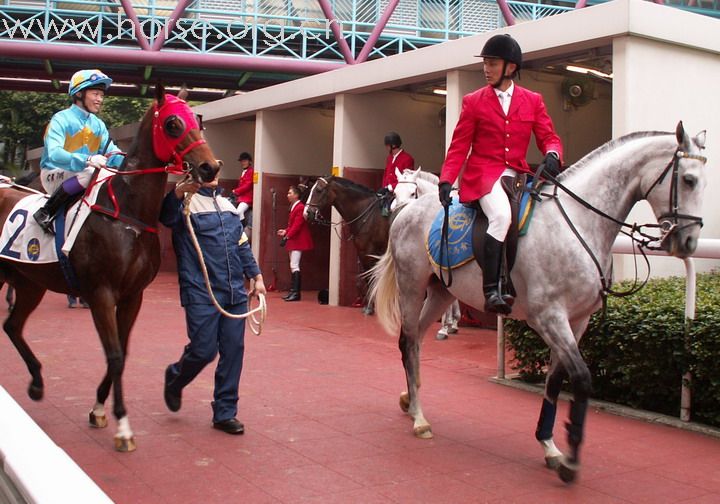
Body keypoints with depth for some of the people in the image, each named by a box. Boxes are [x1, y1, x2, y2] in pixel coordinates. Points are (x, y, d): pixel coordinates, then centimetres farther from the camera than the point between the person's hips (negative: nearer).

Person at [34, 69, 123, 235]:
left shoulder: (98, 125, 8)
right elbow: (54, 154, -28)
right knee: (90, 173, -35)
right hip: (55, 174, -6)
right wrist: (87, 160, -45)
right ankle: (46, 212, -23)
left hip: (81, 173, 6)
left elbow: (112, 153, 2)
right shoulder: (61, 119, -13)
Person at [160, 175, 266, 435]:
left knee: (233, 350, 4)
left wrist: (256, 276, 14)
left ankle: (225, 413, 15)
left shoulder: (227, 205, 16)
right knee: (204, 350, -5)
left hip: (235, 292, 6)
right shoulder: (185, 203, -4)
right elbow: (165, 215, -27)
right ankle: (175, 378, 29)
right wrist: (178, 192, -46)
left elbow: (242, 244, 21)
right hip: (202, 293, -6)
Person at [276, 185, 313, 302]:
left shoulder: (300, 207, -16)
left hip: (298, 241, -10)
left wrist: (287, 236, -24)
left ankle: (296, 293, -12)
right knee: (293, 266, 12)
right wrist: (285, 231, 6)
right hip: (293, 241, 10)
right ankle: (293, 291, 18)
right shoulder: (293, 207, 15)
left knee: (294, 266, -12)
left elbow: (297, 225, -22)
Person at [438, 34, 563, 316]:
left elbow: (549, 137, 8)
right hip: (483, 174, -4)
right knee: (501, 215, -33)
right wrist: (446, 180, -8)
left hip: (518, 175, 4)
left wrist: (552, 155, -17)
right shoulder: (474, 102, 8)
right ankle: (491, 291, -33)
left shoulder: (533, 101, 13)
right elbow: (459, 147, 5)